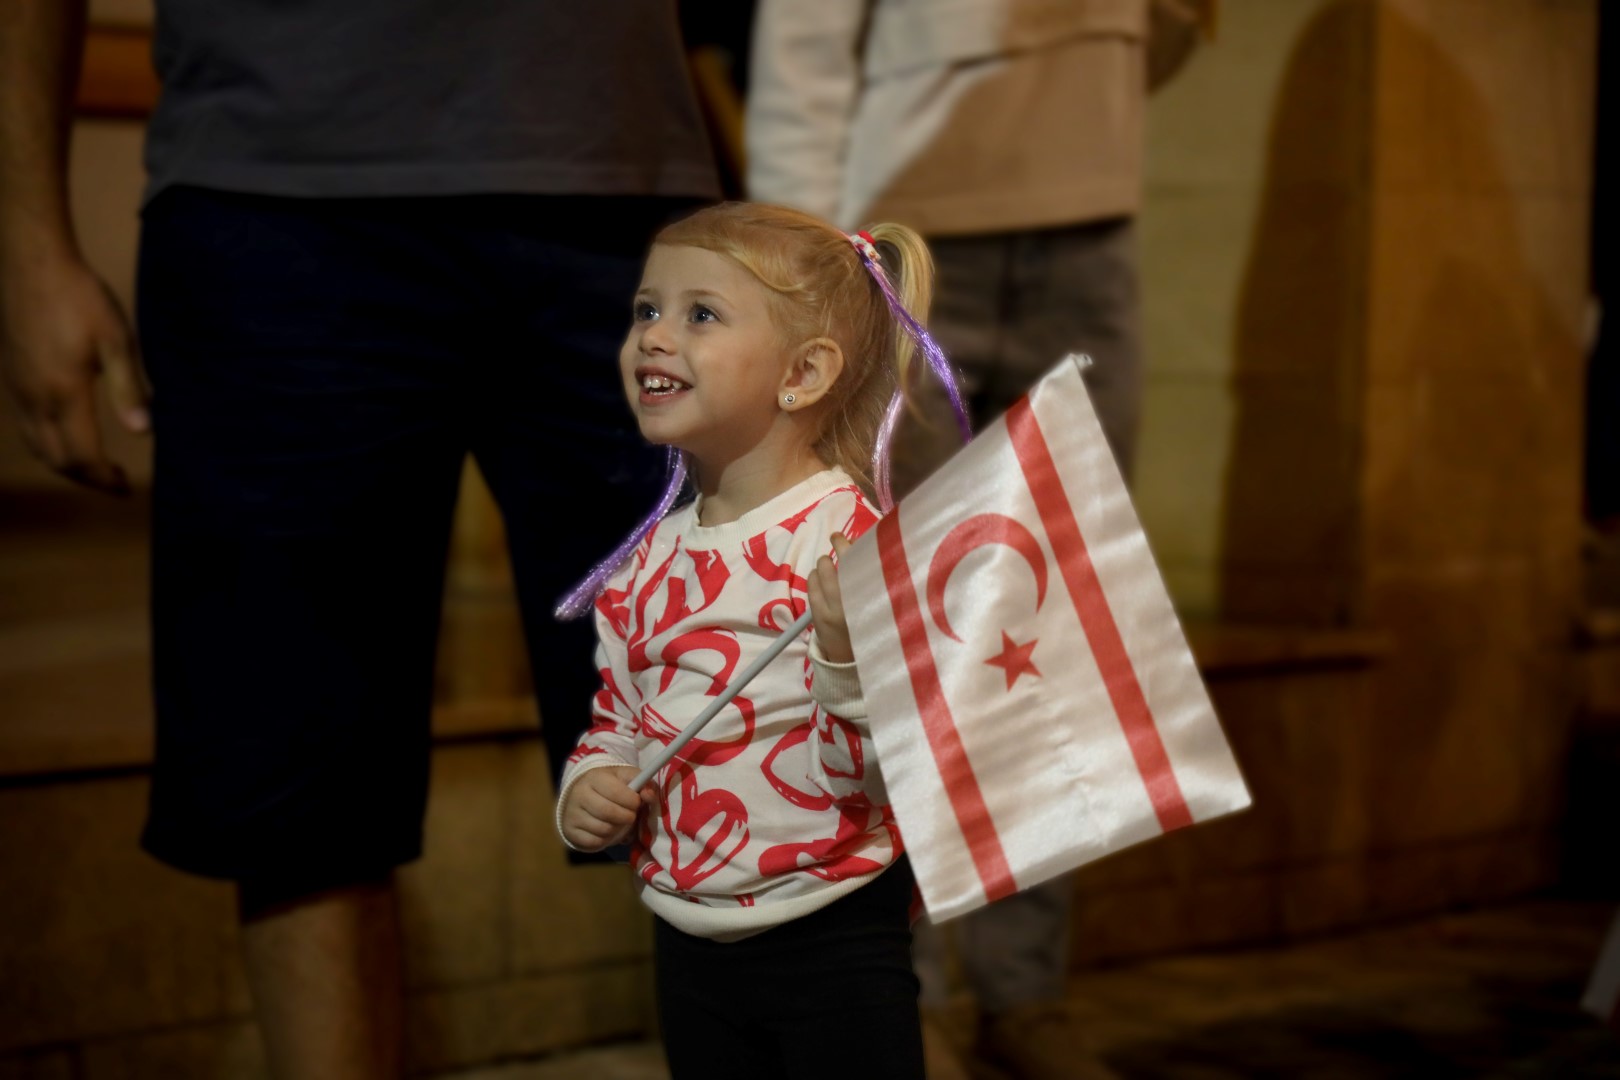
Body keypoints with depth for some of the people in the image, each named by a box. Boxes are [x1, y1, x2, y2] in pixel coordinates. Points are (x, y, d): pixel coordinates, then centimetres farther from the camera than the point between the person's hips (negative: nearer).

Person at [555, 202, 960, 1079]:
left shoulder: (850, 542, -15)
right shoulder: (651, 561, 5)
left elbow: (875, 769, -19)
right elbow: (619, 721, 19)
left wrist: (845, 648, -35)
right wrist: (588, 788, -1)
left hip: (830, 944, -6)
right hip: (689, 943, 6)